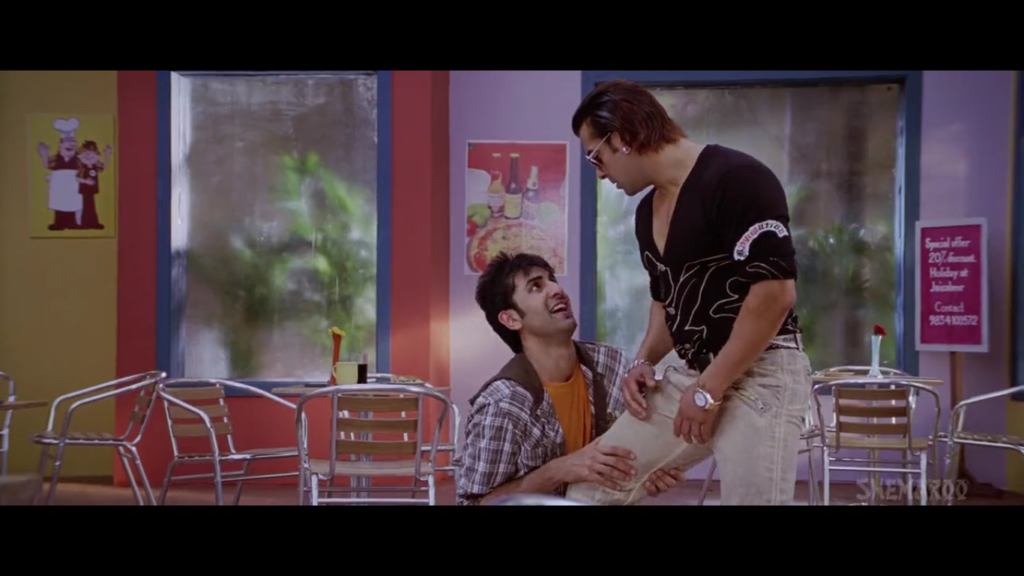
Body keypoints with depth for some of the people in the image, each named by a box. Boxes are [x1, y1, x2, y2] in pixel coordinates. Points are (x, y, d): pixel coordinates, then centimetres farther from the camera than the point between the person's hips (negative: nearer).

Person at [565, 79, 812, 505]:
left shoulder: (734, 179, -16)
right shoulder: (648, 211, 13)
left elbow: (776, 293, -22)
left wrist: (710, 389, -18)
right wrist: (644, 362, 8)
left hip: (758, 377, -9)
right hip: (691, 378, 9)